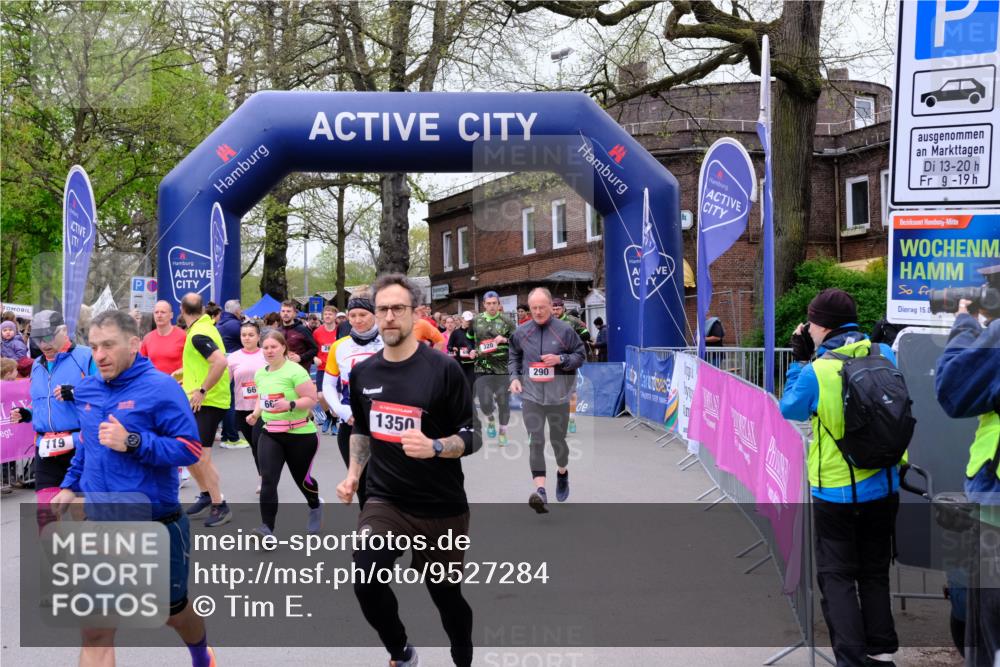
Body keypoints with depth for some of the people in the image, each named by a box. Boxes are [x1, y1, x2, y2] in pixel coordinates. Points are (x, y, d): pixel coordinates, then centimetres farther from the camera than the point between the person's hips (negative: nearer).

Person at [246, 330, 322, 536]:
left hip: (300, 434, -5)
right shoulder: (260, 374, 7)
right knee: (268, 480, -12)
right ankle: (267, 528, -15)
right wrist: (255, 414, 6)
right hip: (270, 434, 5)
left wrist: (290, 404, -32)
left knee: (302, 478, 12)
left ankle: (315, 507, 45)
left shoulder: (295, 371, -15)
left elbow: (311, 400, -17)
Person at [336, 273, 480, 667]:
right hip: (385, 501, 2)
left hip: (442, 508, -2)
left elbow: (472, 437, -9)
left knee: (447, 595, 11)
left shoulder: (443, 369, -11)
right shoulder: (362, 373, 3)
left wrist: (434, 446, -27)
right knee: (366, 582, -21)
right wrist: (353, 475, 7)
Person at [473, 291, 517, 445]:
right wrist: (472, 351, 4)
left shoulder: (506, 321, 0)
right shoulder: (476, 321, 8)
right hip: (482, 367, 1)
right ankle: (490, 420, 27)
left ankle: (503, 433, 24)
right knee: (485, 403, -8)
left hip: (503, 368, -1)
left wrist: (505, 340, -17)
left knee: (503, 402, 4)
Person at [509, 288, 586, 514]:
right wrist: (514, 377, 0)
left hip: (558, 395, -1)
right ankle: (540, 490, -17)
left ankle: (563, 473, 42)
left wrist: (561, 359, -15)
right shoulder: (521, 332, 4)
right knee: (535, 441, -11)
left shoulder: (565, 330, -3)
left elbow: (581, 355, 2)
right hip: (531, 395, 1)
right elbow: (514, 357, 16)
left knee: (557, 439, 11)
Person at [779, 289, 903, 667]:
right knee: (875, 573, 19)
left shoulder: (815, 372, -18)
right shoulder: (884, 356, -6)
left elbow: (790, 409, 0)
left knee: (836, 577, 7)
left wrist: (799, 359, 6)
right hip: (883, 487, 4)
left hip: (836, 491, -4)